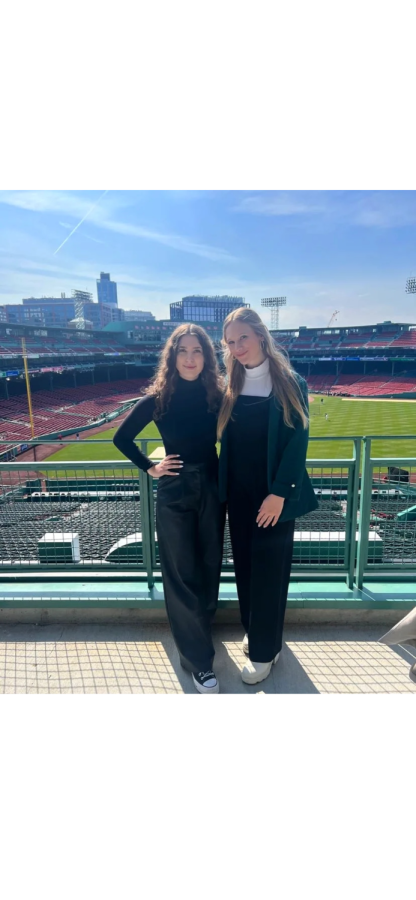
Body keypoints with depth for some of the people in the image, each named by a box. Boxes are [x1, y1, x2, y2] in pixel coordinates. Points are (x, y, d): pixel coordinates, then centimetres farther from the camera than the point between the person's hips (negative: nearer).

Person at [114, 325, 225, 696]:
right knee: (182, 574, 2)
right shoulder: (158, 399, -9)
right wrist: (149, 468, -2)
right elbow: (122, 438, 4)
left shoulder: (218, 395, -6)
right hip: (174, 492, -2)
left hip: (212, 488, 2)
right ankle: (199, 659, 16)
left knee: (209, 566, 16)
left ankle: (200, 629, 42)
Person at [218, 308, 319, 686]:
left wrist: (279, 493, -17)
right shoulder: (230, 388, 4)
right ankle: (254, 631, 36)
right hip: (239, 495, 4)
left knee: (269, 568, 6)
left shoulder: (291, 384, -8)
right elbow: (225, 440, 6)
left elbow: (298, 442, -12)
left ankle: (265, 650, 23)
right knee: (245, 566, 14)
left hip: (275, 494, -4)